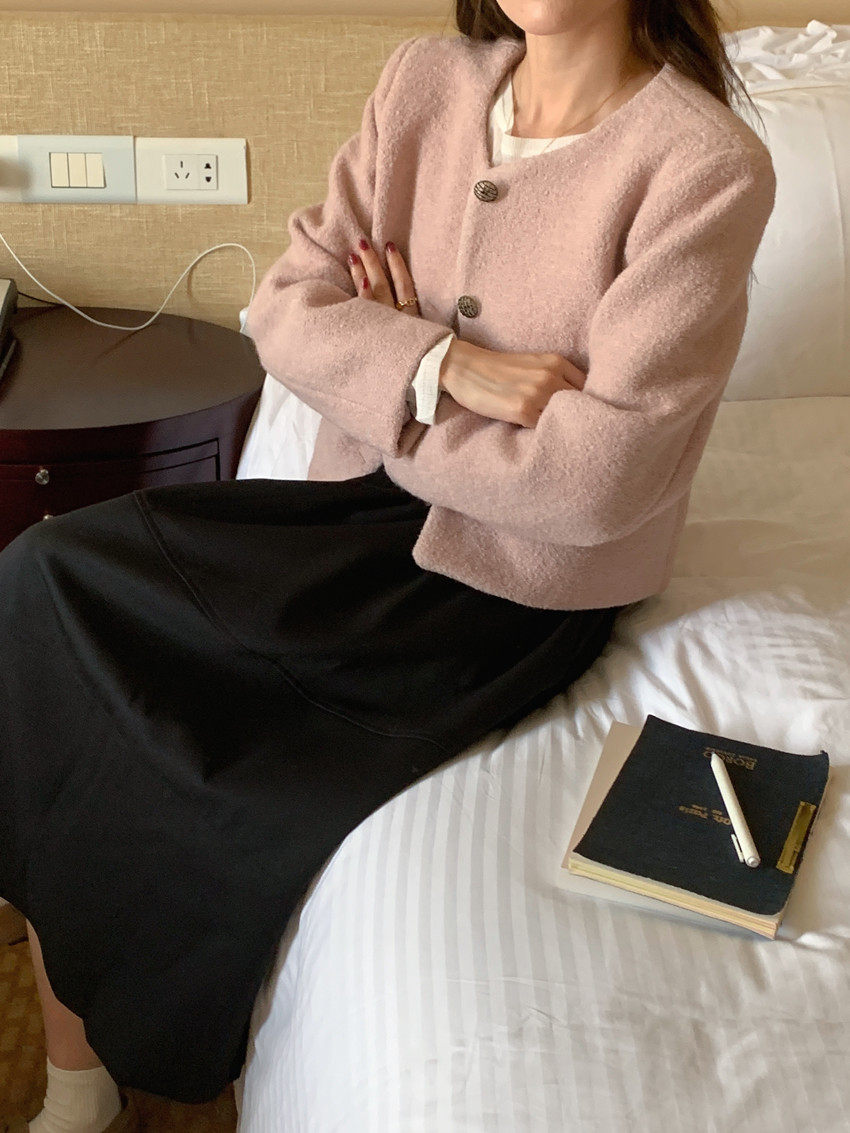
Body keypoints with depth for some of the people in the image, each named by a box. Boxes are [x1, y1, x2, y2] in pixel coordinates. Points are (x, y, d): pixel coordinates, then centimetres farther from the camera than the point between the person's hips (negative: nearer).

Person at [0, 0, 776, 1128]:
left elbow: (592, 482, -20)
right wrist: (440, 365, -19)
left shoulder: (710, 166, -15)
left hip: (513, 581, -6)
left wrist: (384, 374, -7)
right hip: (374, 503, 6)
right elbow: (286, 309, 0)